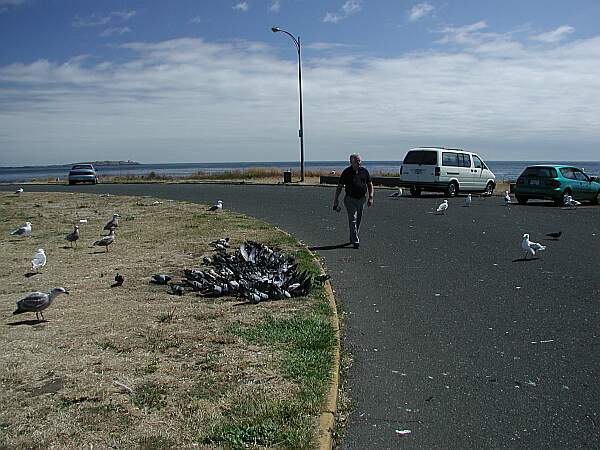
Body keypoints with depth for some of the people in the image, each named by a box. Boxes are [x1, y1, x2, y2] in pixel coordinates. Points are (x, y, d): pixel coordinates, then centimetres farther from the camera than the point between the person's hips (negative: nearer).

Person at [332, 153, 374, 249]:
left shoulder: (364, 171, 4)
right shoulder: (346, 172, -5)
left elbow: (370, 185, 12)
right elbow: (339, 187, 1)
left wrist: (370, 197, 1)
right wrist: (336, 200, -2)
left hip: (361, 199, 4)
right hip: (350, 199, -4)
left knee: (358, 220, 12)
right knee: (353, 219, -13)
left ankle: (352, 238, 29)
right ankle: (355, 241, -15)